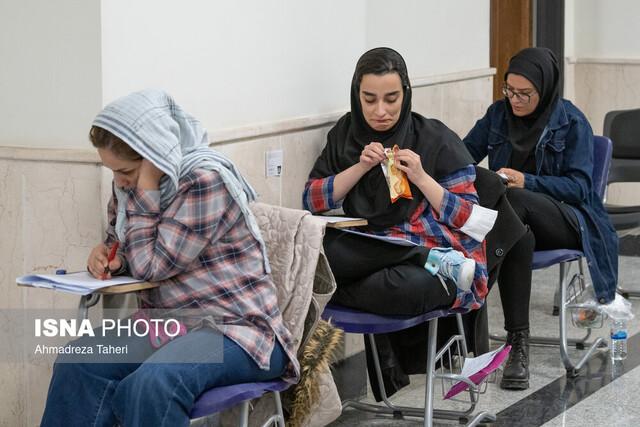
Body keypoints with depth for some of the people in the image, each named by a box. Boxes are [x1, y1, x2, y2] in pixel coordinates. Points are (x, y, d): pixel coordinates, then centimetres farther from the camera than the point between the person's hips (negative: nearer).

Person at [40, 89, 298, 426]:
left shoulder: (207, 179, -17)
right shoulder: (131, 181, 6)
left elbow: (151, 266, -16)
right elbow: (122, 246, 24)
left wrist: (146, 193, -17)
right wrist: (109, 256, 0)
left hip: (234, 326, -7)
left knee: (152, 385, -36)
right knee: (76, 365, -20)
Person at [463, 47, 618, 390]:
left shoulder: (572, 123, -3)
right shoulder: (499, 113, 9)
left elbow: (579, 187, -10)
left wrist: (526, 182, -27)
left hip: (565, 219, -3)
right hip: (519, 219, 3)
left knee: (512, 202, -38)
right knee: (517, 232, -38)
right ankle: (517, 342, -43)